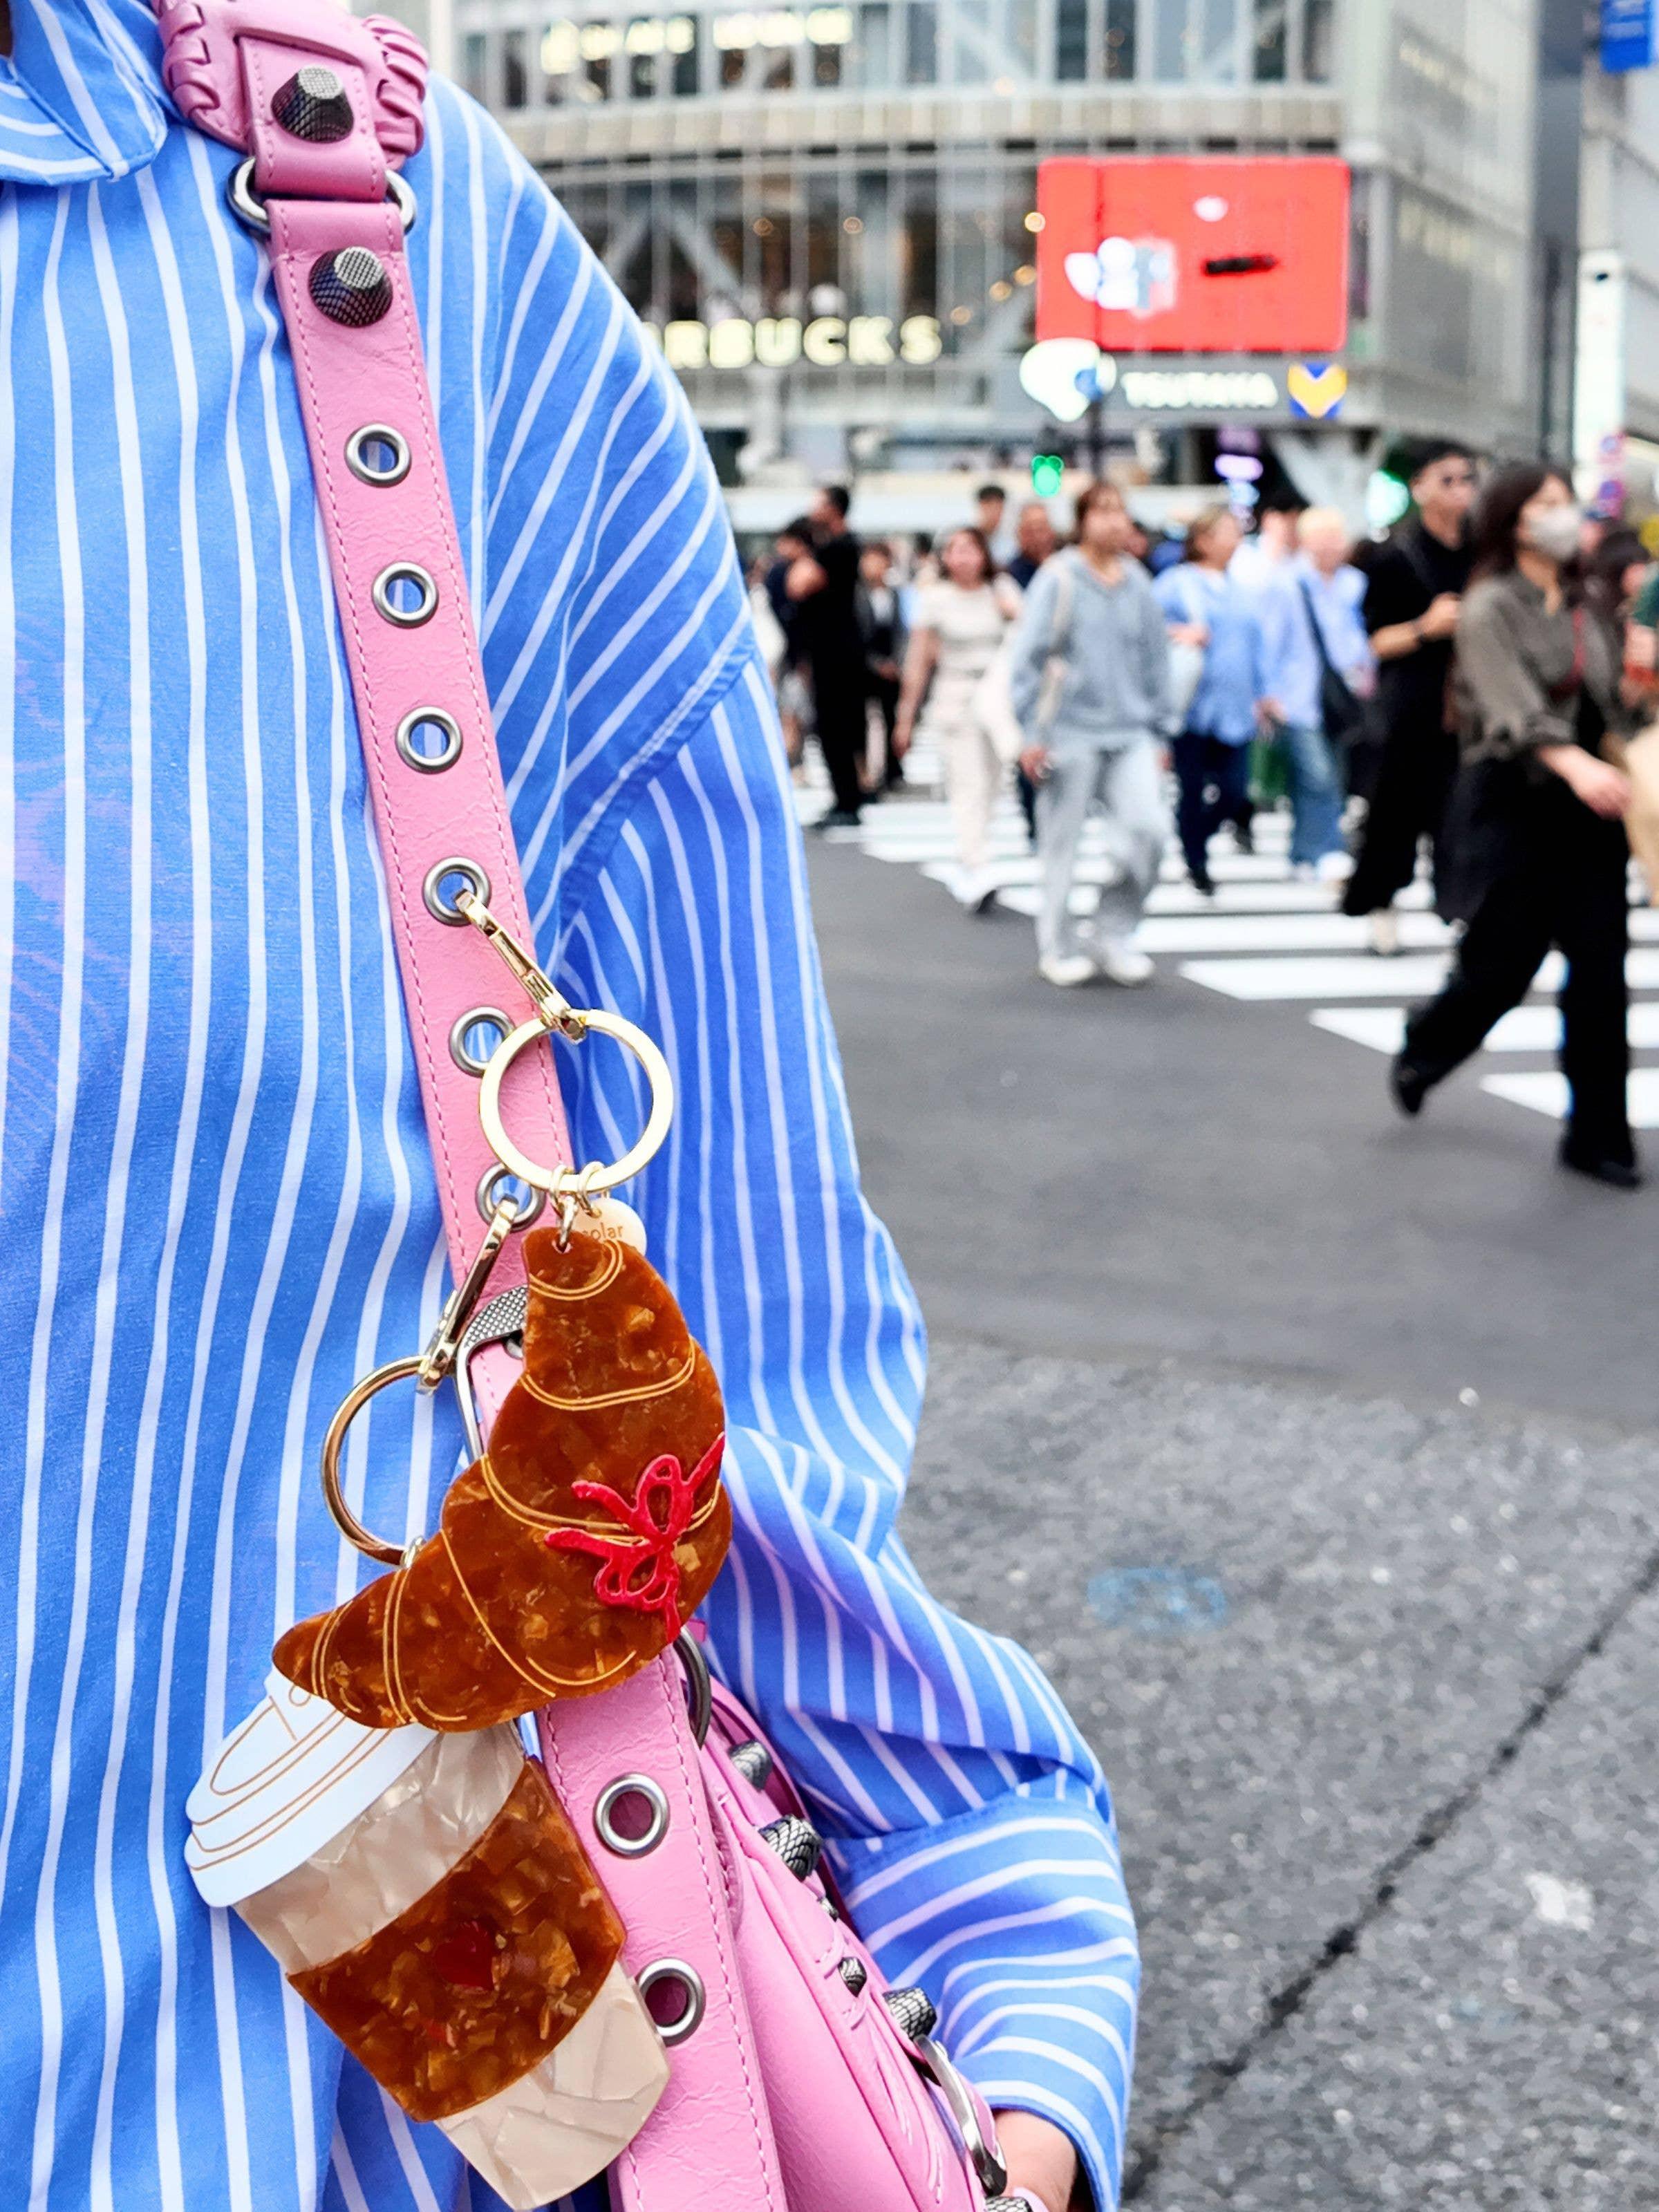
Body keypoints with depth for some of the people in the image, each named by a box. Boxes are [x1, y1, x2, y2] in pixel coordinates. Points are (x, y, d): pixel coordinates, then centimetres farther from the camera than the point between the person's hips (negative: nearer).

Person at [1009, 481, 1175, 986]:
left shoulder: (1137, 582, 9)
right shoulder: (1058, 580, -4)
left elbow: (1155, 661, 16)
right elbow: (1027, 657, -4)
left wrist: (1160, 730, 14)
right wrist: (1033, 733, -8)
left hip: (1129, 732, 4)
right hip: (1071, 731, -4)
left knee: (1150, 827, -10)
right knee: (1062, 845, 2)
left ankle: (1112, 933, 7)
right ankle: (1059, 948, 18)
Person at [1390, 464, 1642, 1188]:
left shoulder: (1586, 608, 12)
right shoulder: (1491, 606, -8)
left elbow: (1609, 706, 16)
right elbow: (1514, 706, -22)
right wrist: (1576, 764, -37)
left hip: (1587, 807, 5)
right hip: (1513, 805, -5)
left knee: (1600, 971, 0)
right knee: (1500, 966, 2)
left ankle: (1596, 1136, 8)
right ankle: (1421, 1055, 33)